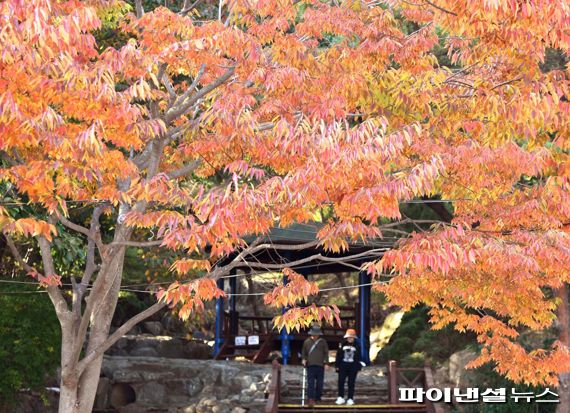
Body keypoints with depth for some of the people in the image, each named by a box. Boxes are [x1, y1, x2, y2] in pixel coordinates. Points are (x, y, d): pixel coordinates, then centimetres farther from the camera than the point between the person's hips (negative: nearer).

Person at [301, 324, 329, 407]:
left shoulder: (323, 342, 5)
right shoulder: (307, 342, 7)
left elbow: (326, 353, 8)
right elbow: (303, 352, 16)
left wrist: (326, 363, 0)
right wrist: (303, 359, -1)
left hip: (320, 365, 1)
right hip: (310, 365, -1)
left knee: (320, 383, 6)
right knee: (310, 383, -8)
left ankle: (318, 397, 19)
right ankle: (311, 399, -12)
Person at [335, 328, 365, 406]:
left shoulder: (357, 346, 4)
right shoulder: (342, 345, 5)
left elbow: (359, 357, 6)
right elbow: (338, 355, 7)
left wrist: (359, 367, 1)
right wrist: (337, 365, 3)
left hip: (353, 367, -1)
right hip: (343, 366, 1)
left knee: (351, 383, 1)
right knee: (341, 381, -4)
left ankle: (350, 399, 7)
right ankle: (341, 398, 6)